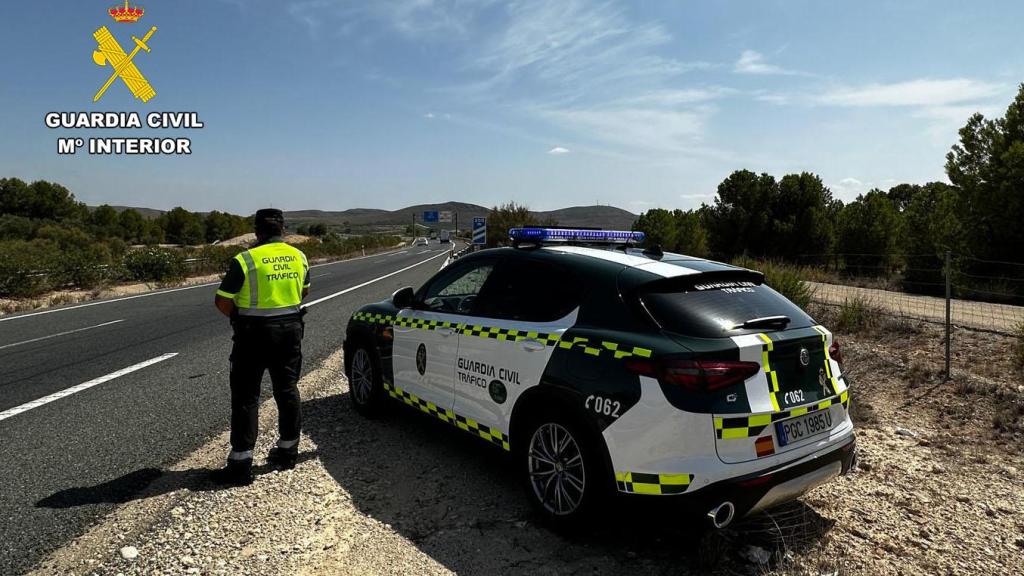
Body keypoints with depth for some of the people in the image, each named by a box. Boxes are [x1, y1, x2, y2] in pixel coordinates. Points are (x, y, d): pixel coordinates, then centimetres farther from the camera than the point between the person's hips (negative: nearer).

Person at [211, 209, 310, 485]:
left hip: (255, 333, -5)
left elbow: (222, 301, -10)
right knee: (287, 390, 15)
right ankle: (288, 450, 25)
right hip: (291, 330, 5)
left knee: (245, 397, 3)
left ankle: (240, 463, 5)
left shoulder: (246, 260, -14)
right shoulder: (298, 256, 4)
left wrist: (239, 317, 7)